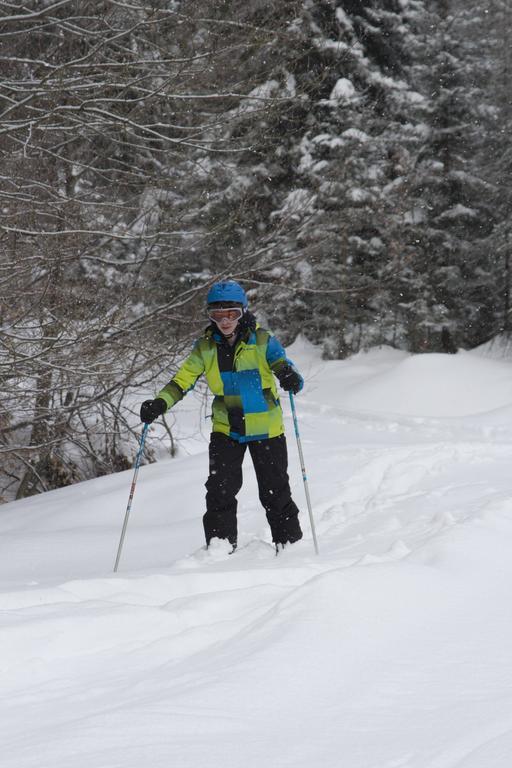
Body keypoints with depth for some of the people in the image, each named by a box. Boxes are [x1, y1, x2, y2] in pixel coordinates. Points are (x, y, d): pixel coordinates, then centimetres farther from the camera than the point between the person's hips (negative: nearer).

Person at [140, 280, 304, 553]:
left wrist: (291, 378, -41)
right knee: (220, 489, -11)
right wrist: (160, 403, -20)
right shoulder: (206, 347, -2)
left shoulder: (262, 341, -9)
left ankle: (289, 543, 22)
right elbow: (182, 379, -4)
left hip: (266, 428, -2)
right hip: (226, 429, 2)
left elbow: (282, 364, -17)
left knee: (275, 491, 5)